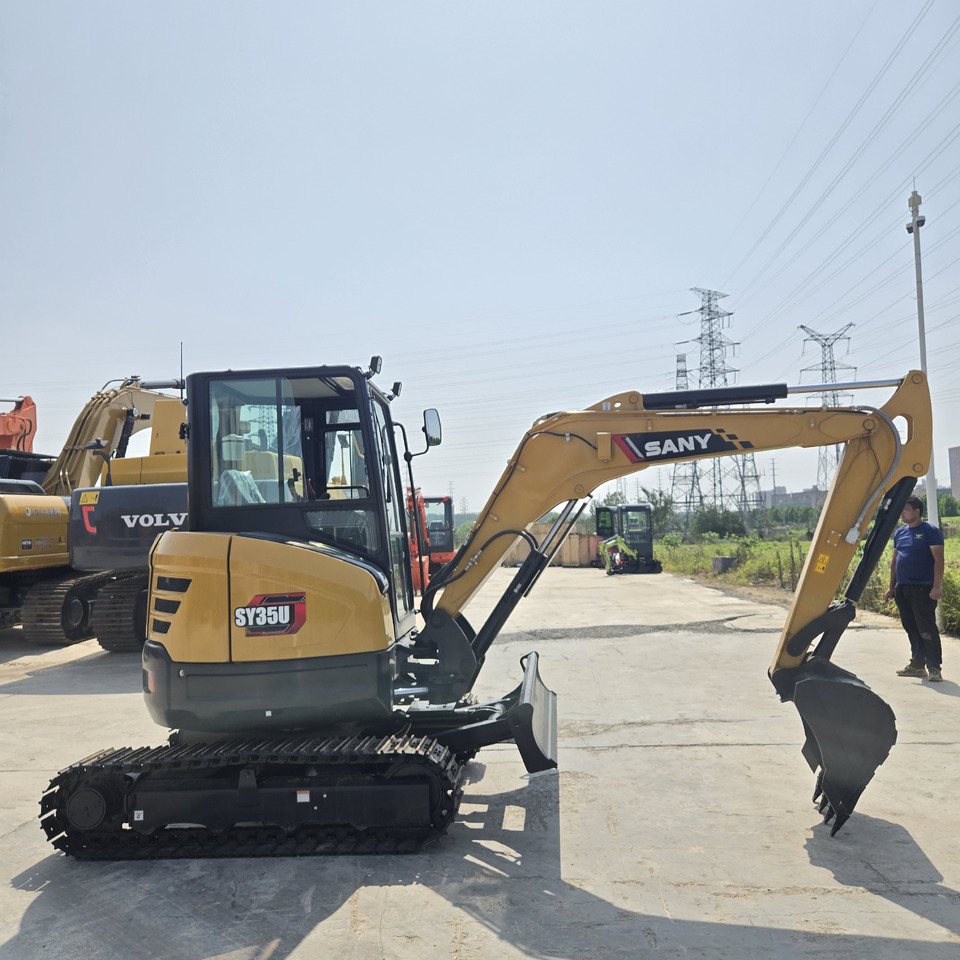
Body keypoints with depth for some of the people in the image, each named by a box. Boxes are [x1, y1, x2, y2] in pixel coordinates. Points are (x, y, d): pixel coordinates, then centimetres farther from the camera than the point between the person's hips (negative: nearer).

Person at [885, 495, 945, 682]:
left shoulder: (930, 531, -6)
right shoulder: (900, 532, 15)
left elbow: (938, 560, -11)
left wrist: (937, 586, -19)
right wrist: (892, 587, 16)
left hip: (923, 588, -7)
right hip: (902, 589, 7)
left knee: (926, 628, -8)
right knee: (912, 629, 12)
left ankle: (934, 667, -3)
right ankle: (917, 665, 20)